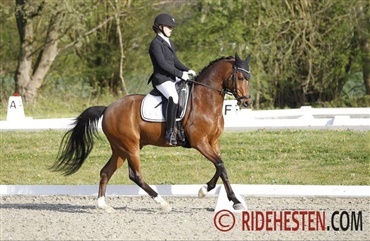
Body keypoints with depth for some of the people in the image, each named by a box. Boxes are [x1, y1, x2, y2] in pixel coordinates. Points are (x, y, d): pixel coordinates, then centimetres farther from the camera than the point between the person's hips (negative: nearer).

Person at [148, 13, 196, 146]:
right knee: (174, 97, -36)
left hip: (173, 78, 10)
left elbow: (175, 61, 22)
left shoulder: (169, 43, 20)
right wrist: (180, 74, -19)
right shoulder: (156, 44, -9)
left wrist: (187, 70, 4)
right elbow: (162, 63, -18)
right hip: (161, 79, -10)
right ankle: (170, 132, -37)